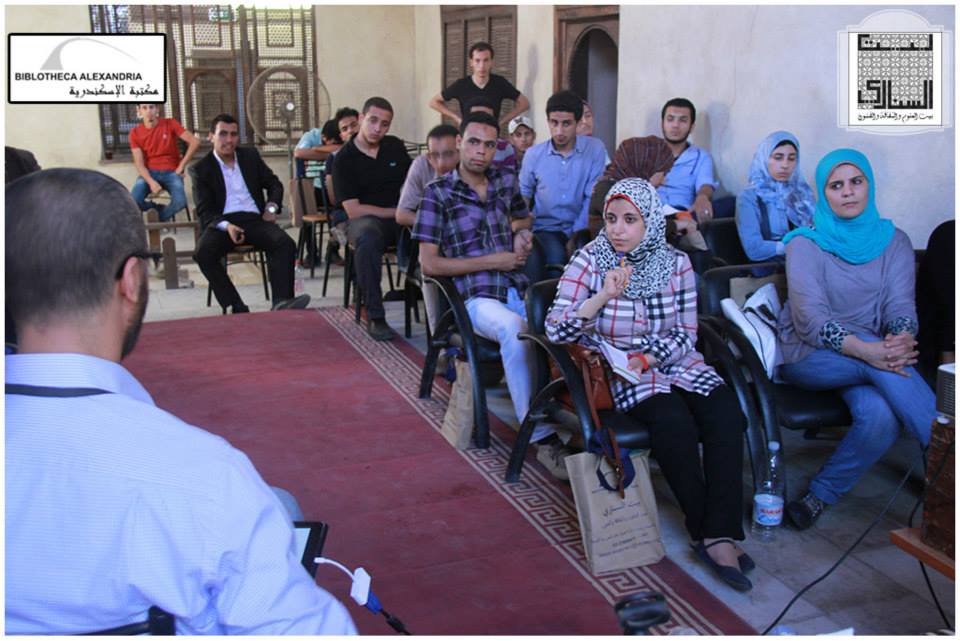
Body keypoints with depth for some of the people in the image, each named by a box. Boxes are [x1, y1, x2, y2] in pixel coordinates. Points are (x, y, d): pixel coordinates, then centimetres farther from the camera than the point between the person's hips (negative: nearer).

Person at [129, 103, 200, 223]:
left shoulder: (170, 124, -2)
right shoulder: (135, 133, 0)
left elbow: (195, 141, -8)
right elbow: (139, 163, -6)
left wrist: (182, 166, -10)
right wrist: (151, 182, -23)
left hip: (171, 172, -1)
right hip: (149, 173, 1)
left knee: (180, 201, -30)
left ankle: (160, 218, 3)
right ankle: (159, 209, 6)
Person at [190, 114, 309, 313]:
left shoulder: (250, 156, 16)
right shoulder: (200, 169, 6)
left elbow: (274, 184, 23)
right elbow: (205, 211, -1)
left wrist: (271, 206, 1)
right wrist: (226, 226, -22)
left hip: (254, 219, 2)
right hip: (222, 222, -2)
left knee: (285, 244, -28)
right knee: (203, 252, -33)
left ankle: (281, 302, -37)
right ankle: (237, 308, -33)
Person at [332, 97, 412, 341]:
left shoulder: (396, 147, 11)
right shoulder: (344, 158, -2)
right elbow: (353, 210, -7)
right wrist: (396, 212, -9)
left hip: (400, 218, 3)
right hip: (365, 219, -3)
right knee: (367, 238, -40)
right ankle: (375, 317, -31)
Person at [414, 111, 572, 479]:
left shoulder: (506, 181, 17)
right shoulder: (438, 193, 3)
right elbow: (429, 263, -3)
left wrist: (522, 232, 11)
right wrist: (493, 261, -5)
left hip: (519, 289, 5)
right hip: (477, 299, -4)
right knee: (515, 328, -38)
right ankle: (542, 438, -34)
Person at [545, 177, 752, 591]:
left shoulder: (676, 263, 3)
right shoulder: (589, 261, -5)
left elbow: (686, 334, 5)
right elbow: (556, 330, -12)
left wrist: (646, 358, -13)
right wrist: (602, 297, -25)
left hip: (674, 364, 4)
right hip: (615, 372, -3)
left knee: (726, 414, -25)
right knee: (674, 421, -31)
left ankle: (720, 536, -20)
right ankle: (706, 530, -11)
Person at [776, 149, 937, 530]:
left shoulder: (894, 242, 8)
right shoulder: (805, 244, -4)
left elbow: (901, 305, -4)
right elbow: (809, 318, -16)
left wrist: (902, 340, -30)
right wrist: (866, 349, -33)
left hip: (868, 355, 3)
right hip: (807, 356, -3)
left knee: (880, 416, -31)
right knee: (879, 365, -35)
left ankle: (822, 494, -11)